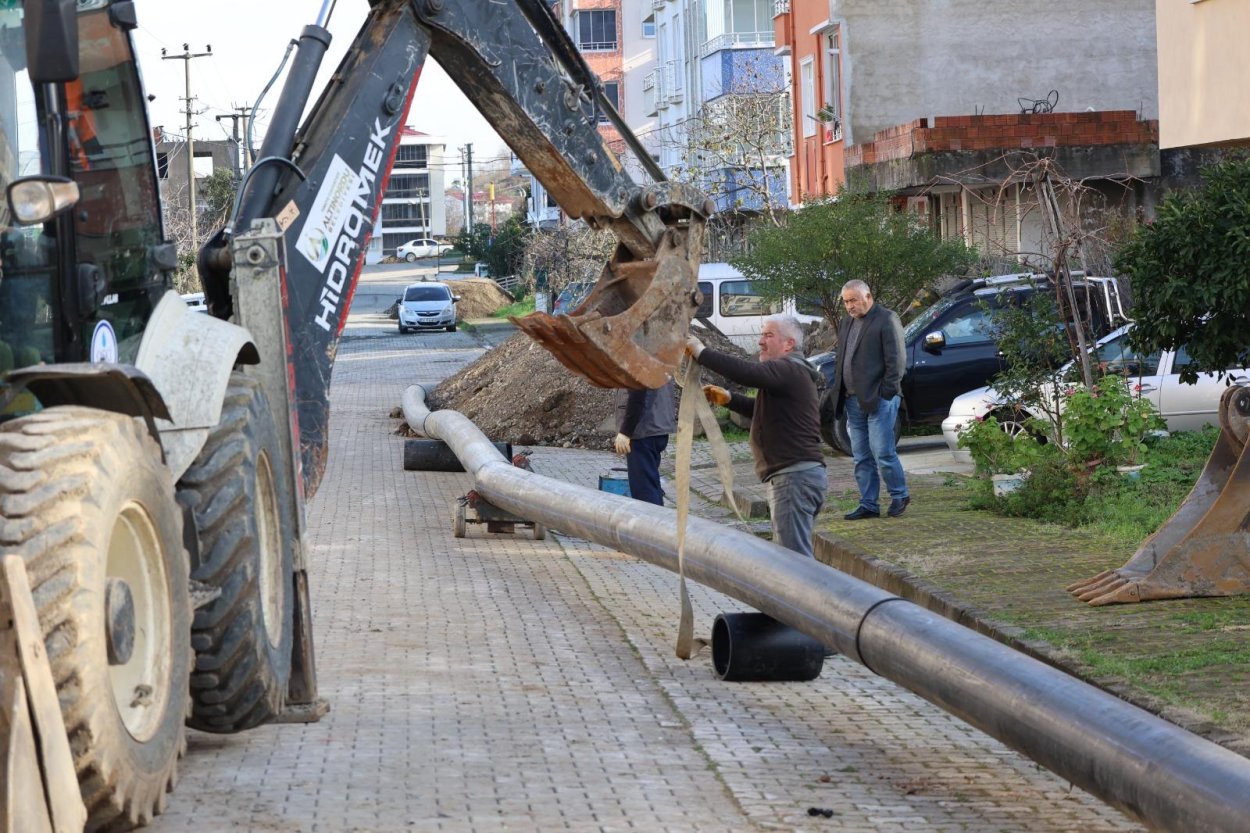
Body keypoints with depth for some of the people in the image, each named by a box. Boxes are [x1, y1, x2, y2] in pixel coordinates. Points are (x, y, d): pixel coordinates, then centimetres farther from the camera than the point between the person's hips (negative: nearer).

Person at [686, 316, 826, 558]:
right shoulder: (794, 372, 22)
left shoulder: (788, 370, -14)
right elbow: (765, 409, 32)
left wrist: (701, 353, -23)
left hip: (794, 476, -11)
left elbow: (746, 372, -30)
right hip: (806, 472, 11)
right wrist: (729, 399, 17)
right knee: (797, 554, 14)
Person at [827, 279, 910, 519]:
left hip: (878, 400, -7)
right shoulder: (847, 323, 18)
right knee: (861, 458, 8)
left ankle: (899, 495, 10)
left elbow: (896, 360, -10)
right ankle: (868, 505, 13)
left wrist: (886, 393, -13)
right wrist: (837, 392, 11)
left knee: (883, 453, -7)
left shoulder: (886, 320, -6)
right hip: (853, 401, 7)